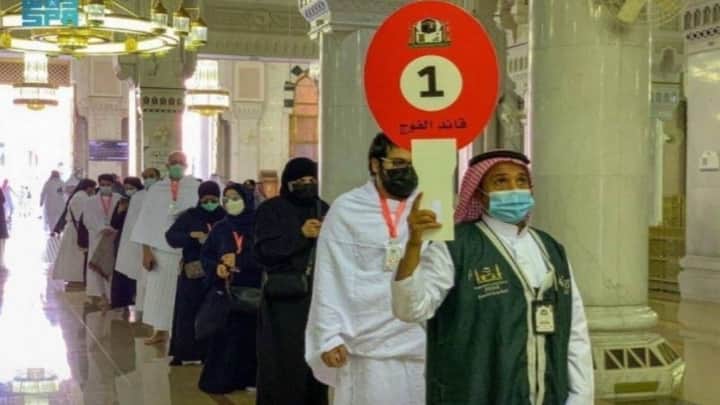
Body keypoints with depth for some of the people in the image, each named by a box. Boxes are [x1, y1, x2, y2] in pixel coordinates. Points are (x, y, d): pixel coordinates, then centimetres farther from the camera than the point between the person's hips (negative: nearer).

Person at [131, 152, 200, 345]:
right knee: (159, 289, 6)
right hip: (161, 247, 2)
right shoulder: (156, 190, 6)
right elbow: (146, 220, 4)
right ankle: (160, 331, 16)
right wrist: (146, 250, -2)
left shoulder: (197, 189, 0)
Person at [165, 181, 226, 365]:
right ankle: (181, 353, 9)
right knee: (188, 312, 1)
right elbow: (170, 236, -6)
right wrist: (191, 236, -20)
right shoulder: (189, 216, 1)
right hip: (193, 272, -1)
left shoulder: (225, 218, 3)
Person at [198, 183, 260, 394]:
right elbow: (206, 256, 8)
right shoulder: (220, 228, 9)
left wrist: (239, 260, -17)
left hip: (252, 291, -2)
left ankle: (249, 378, 10)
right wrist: (216, 268, -12)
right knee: (224, 336, 0)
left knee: (249, 335, -2)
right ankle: (221, 379, 9)